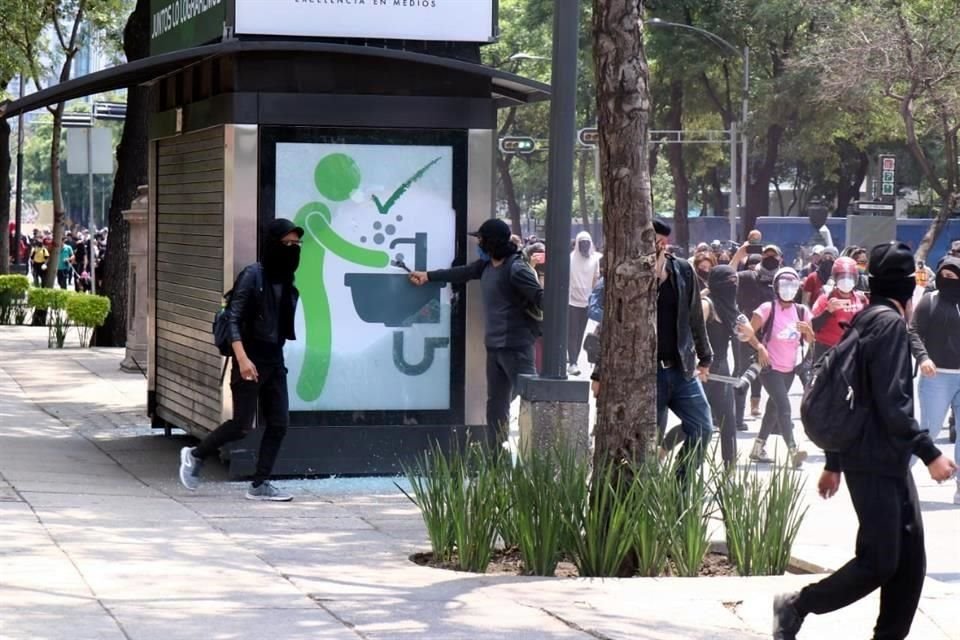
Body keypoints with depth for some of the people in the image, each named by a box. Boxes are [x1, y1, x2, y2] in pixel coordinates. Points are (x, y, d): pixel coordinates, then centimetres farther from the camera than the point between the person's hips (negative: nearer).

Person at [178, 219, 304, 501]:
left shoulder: (286, 281, 9)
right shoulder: (253, 275, -12)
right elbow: (233, 318, -14)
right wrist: (242, 358, -22)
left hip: (275, 360, 7)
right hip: (251, 359, -7)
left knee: (278, 424, 2)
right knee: (241, 426, -6)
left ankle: (260, 484, 9)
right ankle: (195, 455, 17)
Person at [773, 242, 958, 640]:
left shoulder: (868, 321, 14)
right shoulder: (890, 322, -14)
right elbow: (892, 404, -22)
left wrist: (834, 464, 22)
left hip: (890, 462, 10)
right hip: (876, 464, -10)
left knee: (910, 560, 8)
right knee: (879, 563, -7)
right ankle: (796, 607, 5)